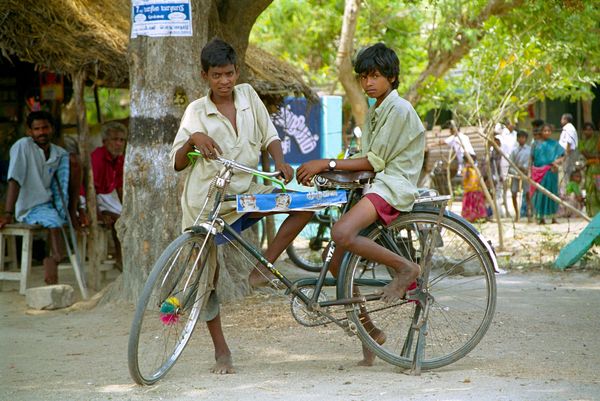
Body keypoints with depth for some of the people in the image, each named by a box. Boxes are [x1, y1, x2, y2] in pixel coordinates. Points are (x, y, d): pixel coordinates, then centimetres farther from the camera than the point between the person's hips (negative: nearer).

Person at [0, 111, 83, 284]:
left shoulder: (59, 153, 6)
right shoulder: (23, 146, -11)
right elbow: (14, 181, -19)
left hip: (51, 201, 5)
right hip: (29, 209, -5)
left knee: (70, 163, -8)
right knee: (53, 218, -37)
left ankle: (71, 212, -9)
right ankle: (54, 259, -18)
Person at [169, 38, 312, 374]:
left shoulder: (248, 95, 5)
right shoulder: (196, 112, -3)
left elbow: (269, 135, 10)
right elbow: (178, 163, -5)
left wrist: (280, 162, -9)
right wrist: (193, 139, -24)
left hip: (246, 194, 3)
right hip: (207, 204, -3)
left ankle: (263, 267, -9)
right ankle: (221, 351, 15)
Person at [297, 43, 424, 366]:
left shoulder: (399, 109, -8)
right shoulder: (374, 111, 21)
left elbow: (374, 161, -13)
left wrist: (326, 164, -12)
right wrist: (318, 171, 7)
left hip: (394, 186, -10)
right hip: (376, 185, 10)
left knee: (342, 233, -34)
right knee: (338, 264, 3)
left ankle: (405, 267, -18)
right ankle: (369, 331, 15)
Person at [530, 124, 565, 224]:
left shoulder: (554, 144, 6)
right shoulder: (537, 144, 9)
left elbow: (563, 155, 4)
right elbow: (532, 159, 10)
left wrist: (557, 161, -14)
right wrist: (530, 172, 3)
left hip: (550, 171, -1)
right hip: (538, 172, 1)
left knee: (551, 192, -1)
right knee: (539, 193, 0)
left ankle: (553, 216, 5)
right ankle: (541, 217, 5)